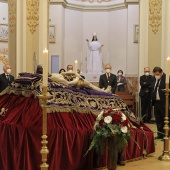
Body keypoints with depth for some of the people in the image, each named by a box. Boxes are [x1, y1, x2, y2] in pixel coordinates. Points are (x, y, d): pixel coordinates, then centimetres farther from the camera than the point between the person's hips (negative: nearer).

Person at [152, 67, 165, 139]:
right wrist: (152, 99, 9)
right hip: (156, 102, 8)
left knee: (165, 119, 1)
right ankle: (160, 134, 24)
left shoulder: (166, 78, -13)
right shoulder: (154, 79, 10)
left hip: (164, 102, -8)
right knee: (158, 119, 14)